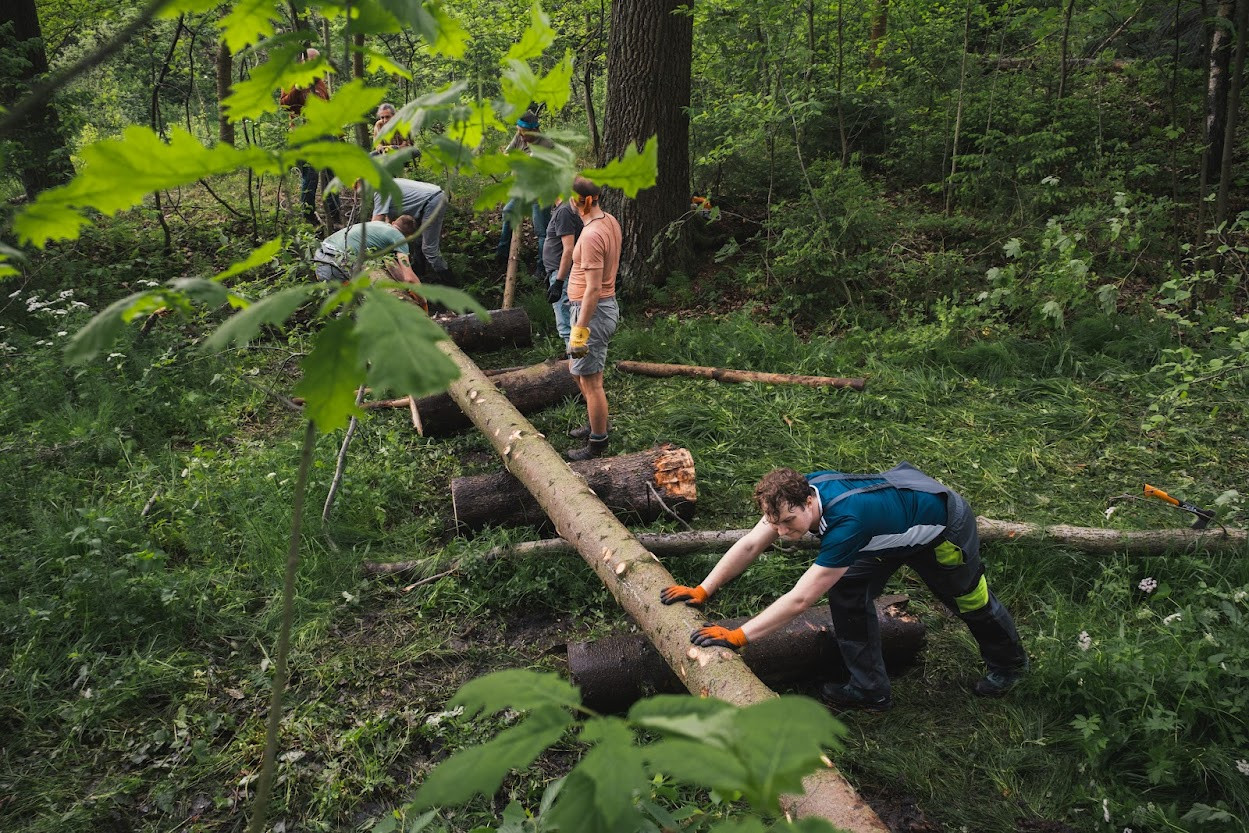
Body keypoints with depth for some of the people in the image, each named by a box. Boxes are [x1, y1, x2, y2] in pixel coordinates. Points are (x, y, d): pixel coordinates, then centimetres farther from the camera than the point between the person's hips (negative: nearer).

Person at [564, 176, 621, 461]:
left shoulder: (591, 235, -24)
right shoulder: (610, 222, 6)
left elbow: (593, 288, -26)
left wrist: (579, 331, -24)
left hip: (592, 310, -11)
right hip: (607, 304, 11)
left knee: (590, 380, -1)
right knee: (577, 369, 23)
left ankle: (598, 446, 10)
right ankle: (598, 426, 36)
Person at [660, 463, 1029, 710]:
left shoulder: (847, 522, -47)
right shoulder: (799, 491, -26)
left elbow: (800, 599, -45)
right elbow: (750, 544, -20)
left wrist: (738, 636, -44)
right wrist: (702, 590, -25)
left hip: (943, 528, -6)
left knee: (970, 601, 19)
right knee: (847, 592, -4)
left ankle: (1009, 664, 50)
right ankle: (870, 689, 11)